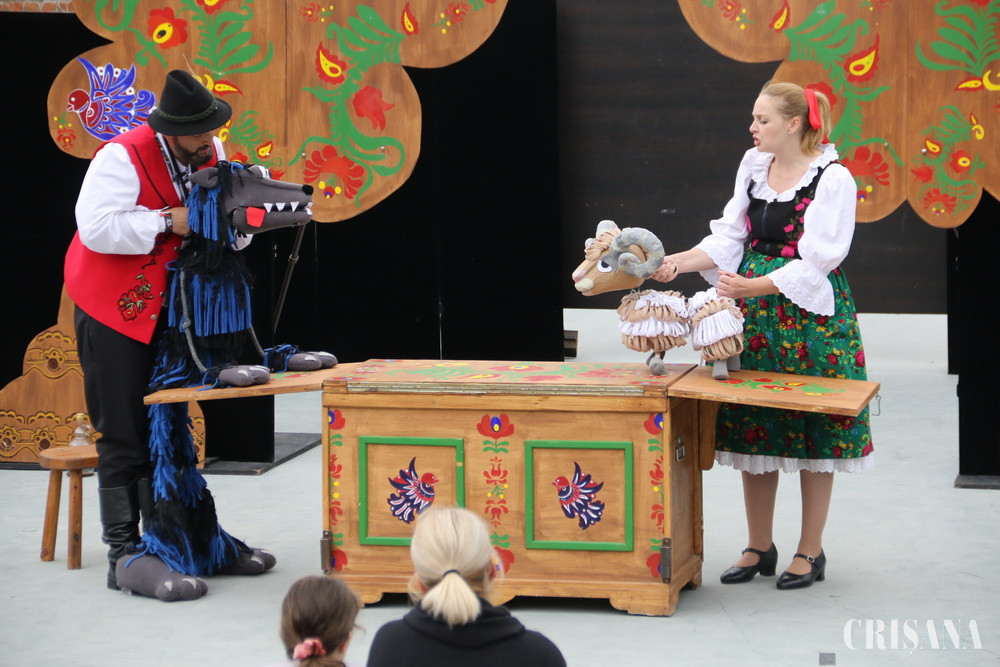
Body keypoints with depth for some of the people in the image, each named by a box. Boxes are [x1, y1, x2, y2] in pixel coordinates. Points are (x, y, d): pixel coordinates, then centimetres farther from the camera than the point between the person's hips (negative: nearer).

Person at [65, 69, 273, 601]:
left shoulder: (211, 154, 1)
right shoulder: (122, 158, -21)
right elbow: (96, 226, -31)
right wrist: (167, 222, -29)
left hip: (170, 308, 8)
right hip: (115, 308, -7)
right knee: (124, 436, -7)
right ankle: (126, 556, -4)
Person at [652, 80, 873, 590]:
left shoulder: (833, 179, -12)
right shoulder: (753, 166, 8)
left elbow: (815, 263, -16)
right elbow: (730, 237, 10)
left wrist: (751, 287, -22)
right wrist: (680, 261, -5)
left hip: (810, 317, -6)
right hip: (753, 318, 6)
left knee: (813, 432, 1)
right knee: (752, 431, 8)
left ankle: (810, 552, 12)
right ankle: (759, 548, 20)